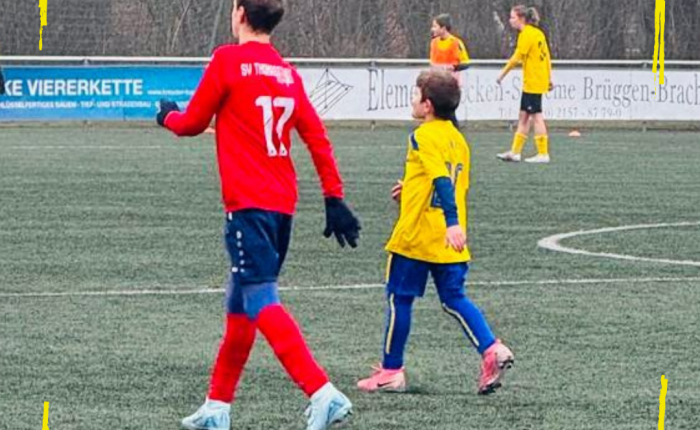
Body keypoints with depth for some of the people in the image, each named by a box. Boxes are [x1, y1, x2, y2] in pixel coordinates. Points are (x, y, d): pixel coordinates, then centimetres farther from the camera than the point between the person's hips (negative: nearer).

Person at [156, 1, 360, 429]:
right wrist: (335, 198, 9)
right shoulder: (288, 72, 12)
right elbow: (317, 137, 8)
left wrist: (168, 115, 25)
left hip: (248, 202, -8)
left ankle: (323, 393, -27)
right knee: (239, 303, 17)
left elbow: (192, 123, 2)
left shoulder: (228, 60, -6)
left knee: (261, 301, -13)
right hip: (283, 202, 8)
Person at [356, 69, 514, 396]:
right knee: (454, 299, 8)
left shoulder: (424, 137, -12)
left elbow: (443, 181, -24)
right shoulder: (457, 139, 12)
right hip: (446, 243, 7)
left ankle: (391, 370, 11)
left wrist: (452, 223, -33)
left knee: (399, 298, 5)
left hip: (416, 235, -7)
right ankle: (491, 350, -11)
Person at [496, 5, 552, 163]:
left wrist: (503, 73, -8)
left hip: (532, 83, -9)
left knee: (536, 116, -5)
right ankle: (515, 152, 15)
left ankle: (543, 154, -3)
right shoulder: (538, 33, 13)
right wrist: (549, 78, 19)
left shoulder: (526, 34, -14)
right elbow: (547, 57, 15)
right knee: (523, 116, 12)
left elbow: (517, 57, -18)